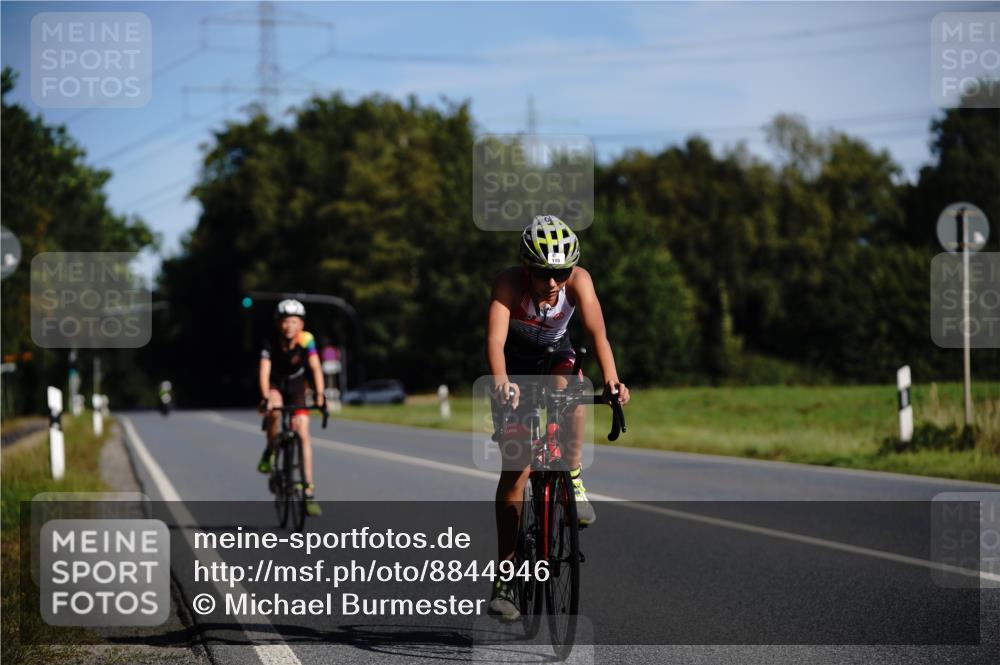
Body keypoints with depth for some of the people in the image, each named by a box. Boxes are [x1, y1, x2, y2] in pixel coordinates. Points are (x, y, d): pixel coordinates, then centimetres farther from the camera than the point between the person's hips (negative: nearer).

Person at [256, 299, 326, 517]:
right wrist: (265, 398, -49)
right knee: (274, 409, -36)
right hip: (275, 386, -1)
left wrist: (319, 395, -41)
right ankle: (270, 452, -11)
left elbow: (315, 368, -28)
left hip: (296, 386, 1)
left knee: (302, 433, -10)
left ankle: (309, 491, -9)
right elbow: (264, 370, -35)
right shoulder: (271, 342, -26)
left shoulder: (306, 340, -24)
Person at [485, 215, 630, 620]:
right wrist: (500, 382, -64)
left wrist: (611, 380, -55)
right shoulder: (509, 283, -32)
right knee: (515, 469, -7)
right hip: (515, 363, -1)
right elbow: (495, 338, -46)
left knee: (567, 390, -37)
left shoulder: (578, 280, -27)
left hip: (556, 355, 2)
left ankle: (573, 479, -15)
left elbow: (597, 331, -38)